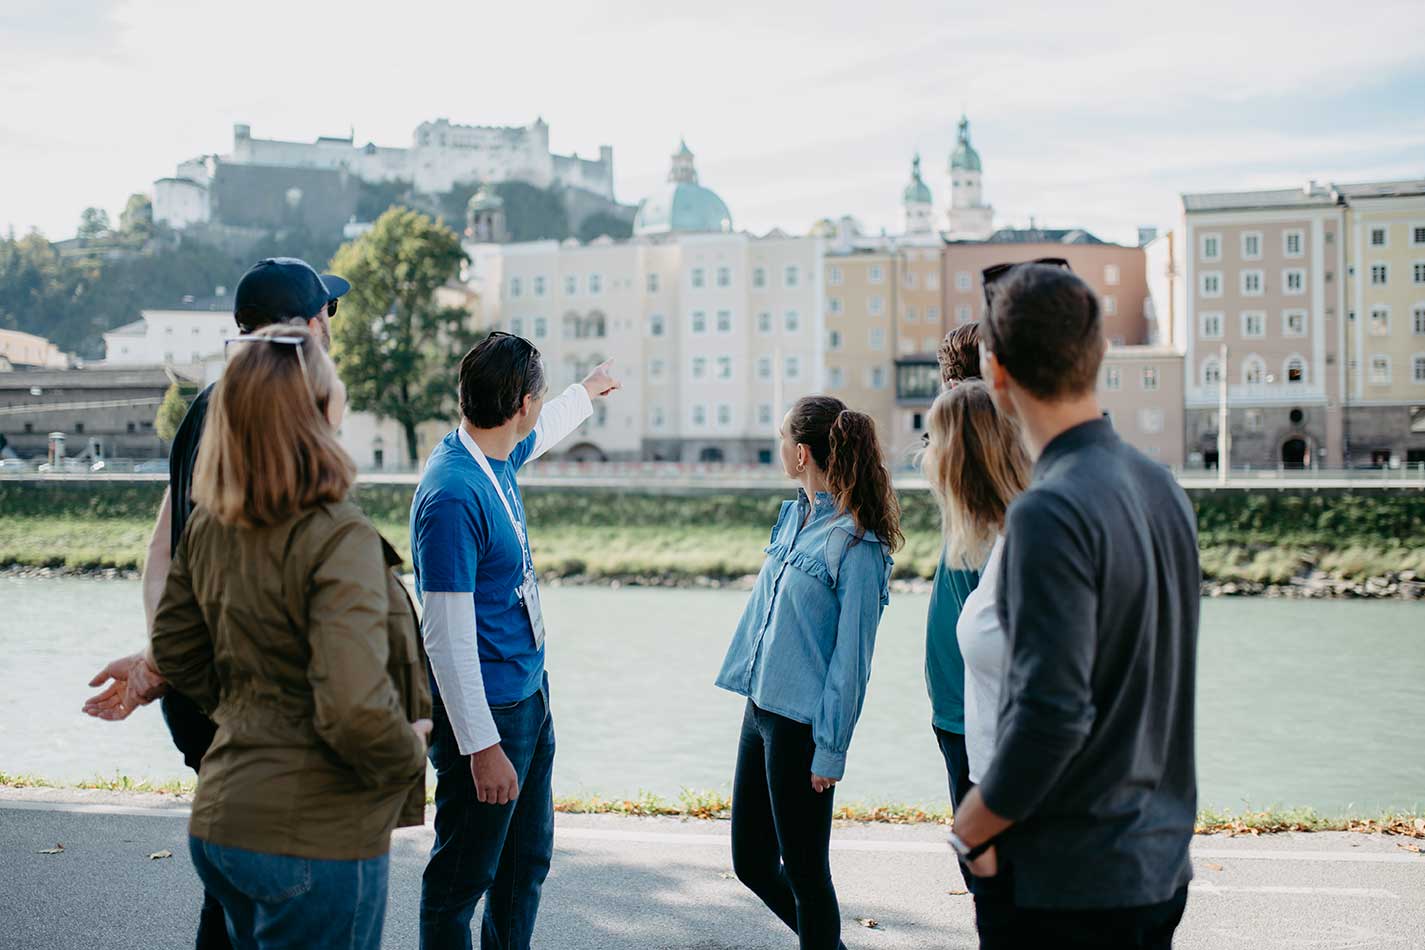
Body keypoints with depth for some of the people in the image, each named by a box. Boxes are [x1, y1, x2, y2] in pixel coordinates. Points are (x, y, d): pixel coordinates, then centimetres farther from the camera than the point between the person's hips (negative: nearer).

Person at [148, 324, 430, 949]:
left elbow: (174, 653, 14)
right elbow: (354, 710, -29)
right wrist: (410, 755, -10)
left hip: (219, 820, 7)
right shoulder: (338, 539, -22)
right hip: (315, 840, -7)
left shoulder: (208, 525, 2)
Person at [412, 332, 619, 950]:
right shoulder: (454, 494, -25)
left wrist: (588, 391, 48)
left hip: (530, 695, 10)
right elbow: (447, 636, -25)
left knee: (528, 862, 20)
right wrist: (482, 746, -25)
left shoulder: (497, 458, 4)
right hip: (487, 713, -10)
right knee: (462, 877, 2)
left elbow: (542, 432, 31)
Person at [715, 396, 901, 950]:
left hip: (804, 722, -9)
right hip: (761, 706, 9)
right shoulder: (795, 515, 9)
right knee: (751, 861, 16)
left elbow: (852, 655, -15)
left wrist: (830, 749, -14)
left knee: (804, 871, 3)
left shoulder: (858, 545, -16)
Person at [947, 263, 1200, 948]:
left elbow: (1053, 710, -24)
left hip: (1067, 882, -8)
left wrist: (971, 831, -11)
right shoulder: (1160, 484, 5)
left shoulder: (1051, 513, -21)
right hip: (1162, 862, 8)